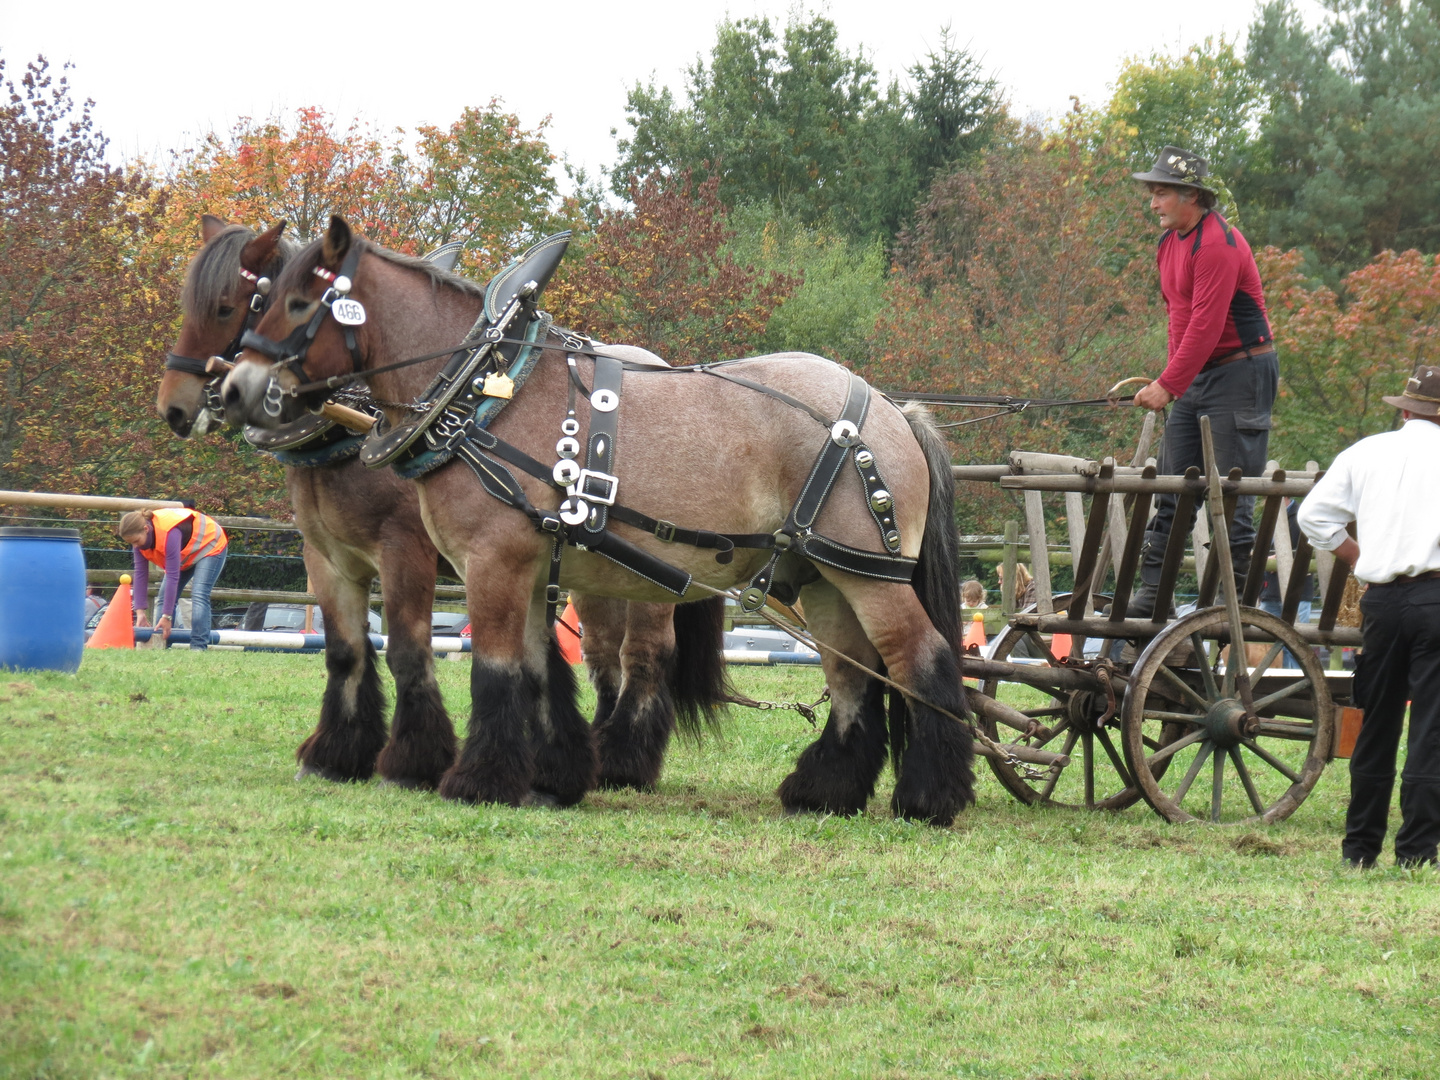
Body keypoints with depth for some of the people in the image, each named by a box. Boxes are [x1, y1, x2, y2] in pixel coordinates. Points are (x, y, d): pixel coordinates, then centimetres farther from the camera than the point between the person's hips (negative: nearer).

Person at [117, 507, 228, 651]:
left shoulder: (169, 534, -41)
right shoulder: (139, 536, -18)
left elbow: (172, 577, -39)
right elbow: (140, 574, -14)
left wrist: (167, 616, -37)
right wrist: (140, 612, -19)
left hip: (209, 547, -8)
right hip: (187, 553, 8)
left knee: (199, 596, -24)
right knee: (165, 596, -2)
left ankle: (199, 646, -31)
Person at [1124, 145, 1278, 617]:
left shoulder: (1217, 244, -18)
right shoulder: (1169, 242, 13)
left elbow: (1206, 325, -23)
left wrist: (1167, 385, -23)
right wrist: (1172, 380, 14)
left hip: (1240, 371, -10)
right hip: (1196, 377, 10)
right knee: (1172, 489, 6)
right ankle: (1151, 592, 7)